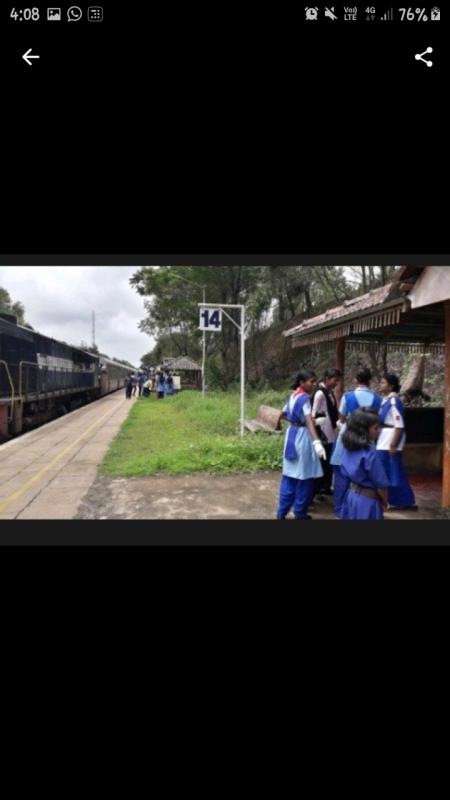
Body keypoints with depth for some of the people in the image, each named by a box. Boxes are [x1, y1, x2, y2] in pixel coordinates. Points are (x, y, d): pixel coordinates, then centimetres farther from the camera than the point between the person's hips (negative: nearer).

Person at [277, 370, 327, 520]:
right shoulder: (304, 398, -18)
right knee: (304, 476, 4)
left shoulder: (293, 396, 9)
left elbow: (283, 415, 20)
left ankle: (282, 512, 15)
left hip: (292, 434, 9)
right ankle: (300, 512, 14)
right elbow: (309, 422, -32)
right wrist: (317, 442, -42)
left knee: (290, 475, 12)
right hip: (302, 436, -8)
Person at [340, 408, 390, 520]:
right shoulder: (370, 453, -24)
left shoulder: (349, 448, -2)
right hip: (367, 500, -8)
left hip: (351, 495, 8)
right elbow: (380, 483, -16)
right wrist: (384, 502, 0)